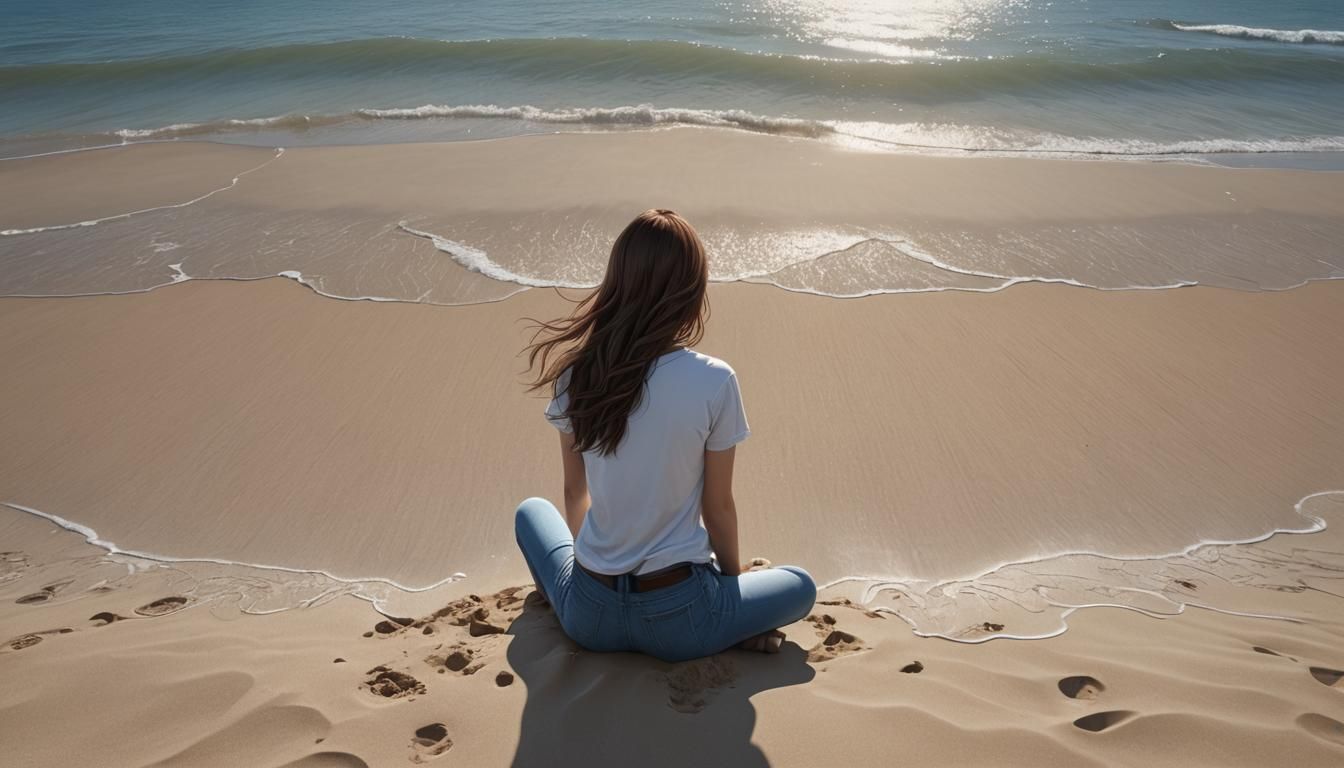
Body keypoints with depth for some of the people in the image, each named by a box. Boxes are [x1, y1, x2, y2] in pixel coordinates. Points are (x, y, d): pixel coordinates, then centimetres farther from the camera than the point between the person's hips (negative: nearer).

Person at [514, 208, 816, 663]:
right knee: (801, 587, 24)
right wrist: (733, 578, 13)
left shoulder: (574, 371, -8)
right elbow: (718, 506, -7)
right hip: (677, 619, -3)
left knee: (531, 511, 33)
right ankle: (719, 635, 0)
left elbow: (575, 493, 5)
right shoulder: (713, 381, -19)